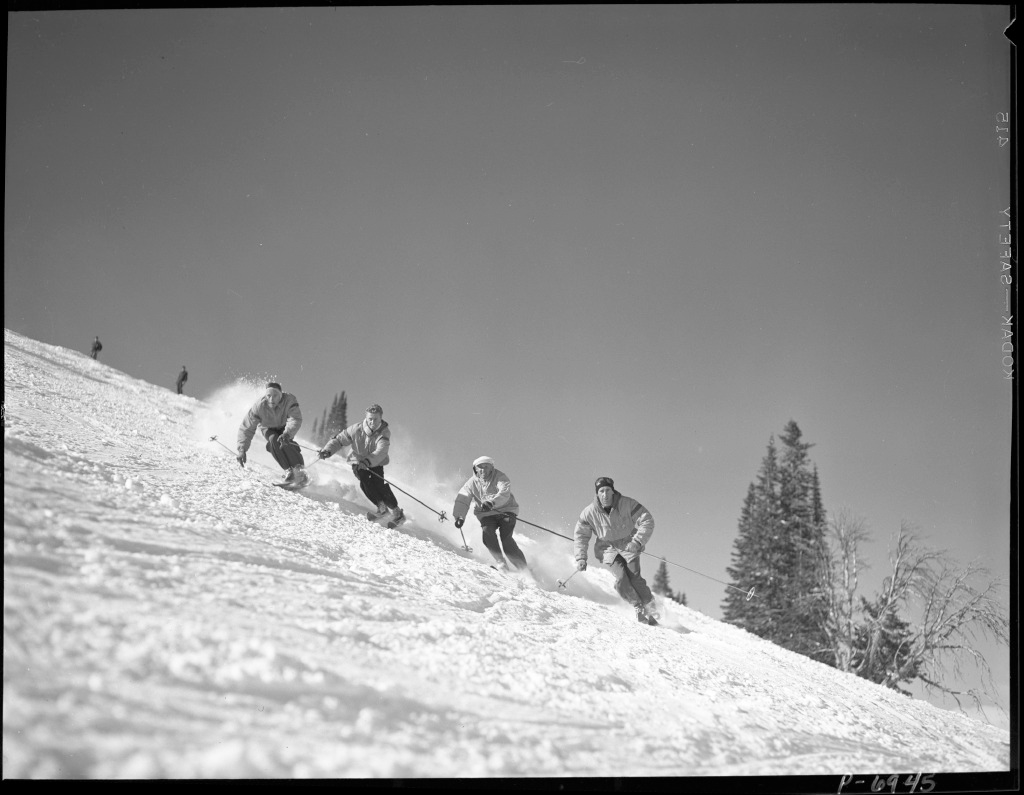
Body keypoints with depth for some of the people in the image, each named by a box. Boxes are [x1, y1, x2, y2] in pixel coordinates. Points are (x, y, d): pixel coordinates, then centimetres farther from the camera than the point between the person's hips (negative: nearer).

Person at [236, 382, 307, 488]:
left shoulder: (290, 400, -32)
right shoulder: (259, 406, -29)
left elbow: (295, 420, -43)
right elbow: (246, 428, -24)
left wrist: (287, 434, -62)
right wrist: (242, 449, -31)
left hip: (285, 428, -1)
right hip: (269, 429, 1)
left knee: (284, 441, -32)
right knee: (273, 440, -32)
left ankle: (300, 471, -27)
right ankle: (289, 472, -29)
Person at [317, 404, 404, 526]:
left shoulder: (384, 432, -22)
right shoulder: (356, 429, -18)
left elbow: (381, 452, -36)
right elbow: (339, 440, -11)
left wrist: (367, 462, -52)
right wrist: (328, 450, -31)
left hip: (376, 463, -1)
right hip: (358, 461, 1)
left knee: (379, 483, -22)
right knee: (365, 482, -25)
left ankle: (396, 511, -5)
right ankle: (382, 508, -7)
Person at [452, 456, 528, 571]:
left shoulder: (500, 477, -10)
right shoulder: (472, 483, 1)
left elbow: (504, 493, -28)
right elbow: (462, 500, -4)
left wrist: (492, 503, -46)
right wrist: (459, 516, -21)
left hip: (505, 511, -3)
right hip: (487, 515, 3)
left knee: (506, 538, -20)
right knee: (488, 533, -26)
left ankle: (523, 567, -13)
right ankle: (500, 562, -16)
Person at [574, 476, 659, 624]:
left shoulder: (627, 504, -17)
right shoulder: (589, 512, -13)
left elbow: (647, 521, -13)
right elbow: (580, 535, 1)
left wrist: (637, 542, -24)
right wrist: (581, 558, -7)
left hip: (628, 544, -1)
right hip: (608, 548, 1)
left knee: (634, 577, -16)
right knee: (621, 577, -21)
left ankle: (651, 610, -6)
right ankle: (638, 608, -8)